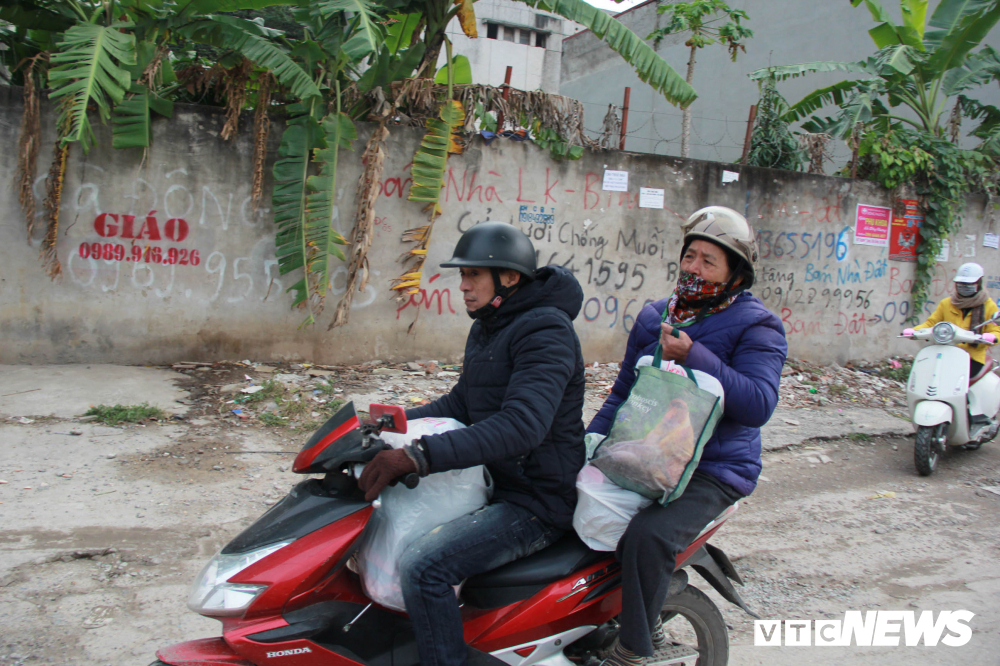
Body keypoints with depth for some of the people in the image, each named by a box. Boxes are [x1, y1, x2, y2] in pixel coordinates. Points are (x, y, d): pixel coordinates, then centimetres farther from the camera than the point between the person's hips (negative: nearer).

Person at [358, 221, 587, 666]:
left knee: (423, 566, -27)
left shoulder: (545, 330, -19)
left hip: (537, 501, -10)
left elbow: (522, 424, -34)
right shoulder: (486, 329, 13)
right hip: (495, 484, 10)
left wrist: (420, 455, -40)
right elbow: (462, 403, 21)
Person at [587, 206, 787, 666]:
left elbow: (758, 405, -20)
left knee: (647, 536, -32)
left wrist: (692, 357, -25)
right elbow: (623, 392, 20)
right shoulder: (654, 317, 14)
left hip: (712, 469, -7)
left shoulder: (755, 326, -5)